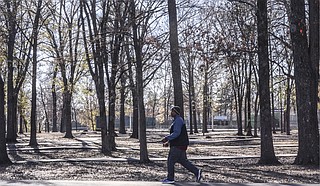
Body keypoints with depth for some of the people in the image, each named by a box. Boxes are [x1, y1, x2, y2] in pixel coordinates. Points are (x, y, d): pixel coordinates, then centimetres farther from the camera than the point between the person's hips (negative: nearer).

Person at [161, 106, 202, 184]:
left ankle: (170, 179, 4)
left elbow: (176, 133, -25)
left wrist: (167, 138, -21)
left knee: (170, 161, -3)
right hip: (179, 145, 10)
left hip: (178, 146, -10)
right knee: (183, 161, 12)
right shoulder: (177, 120, 19)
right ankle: (197, 172, 10)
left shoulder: (178, 121, -15)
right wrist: (168, 142, 19)